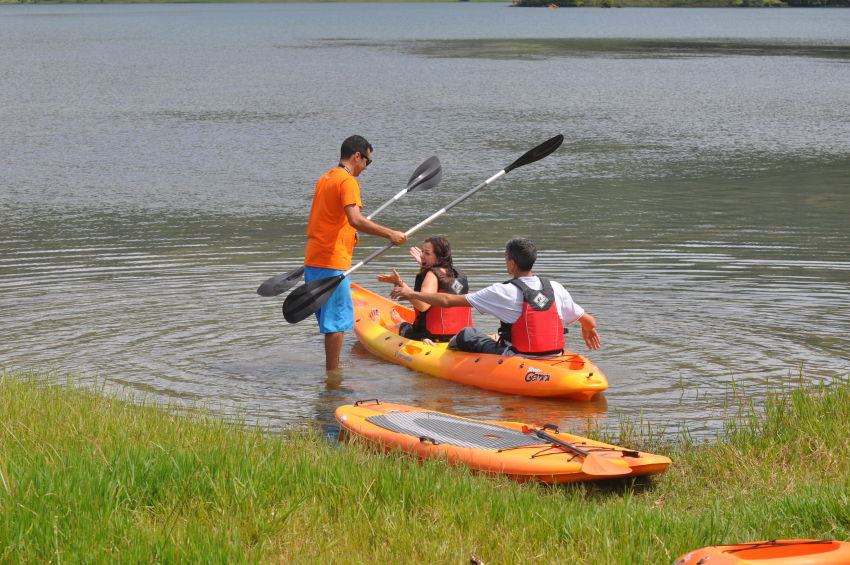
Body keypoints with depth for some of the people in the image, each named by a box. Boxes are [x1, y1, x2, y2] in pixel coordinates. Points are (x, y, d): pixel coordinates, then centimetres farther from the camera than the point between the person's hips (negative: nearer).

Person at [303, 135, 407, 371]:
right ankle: (333, 373, -3)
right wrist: (390, 234, -32)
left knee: (330, 317, 19)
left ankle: (333, 367, 27)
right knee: (337, 320, -5)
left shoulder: (325, 178, 17)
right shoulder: (348, 181, -13)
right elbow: (355, 219, -29)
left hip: (313, 260, 10)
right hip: (332, 262, -10)